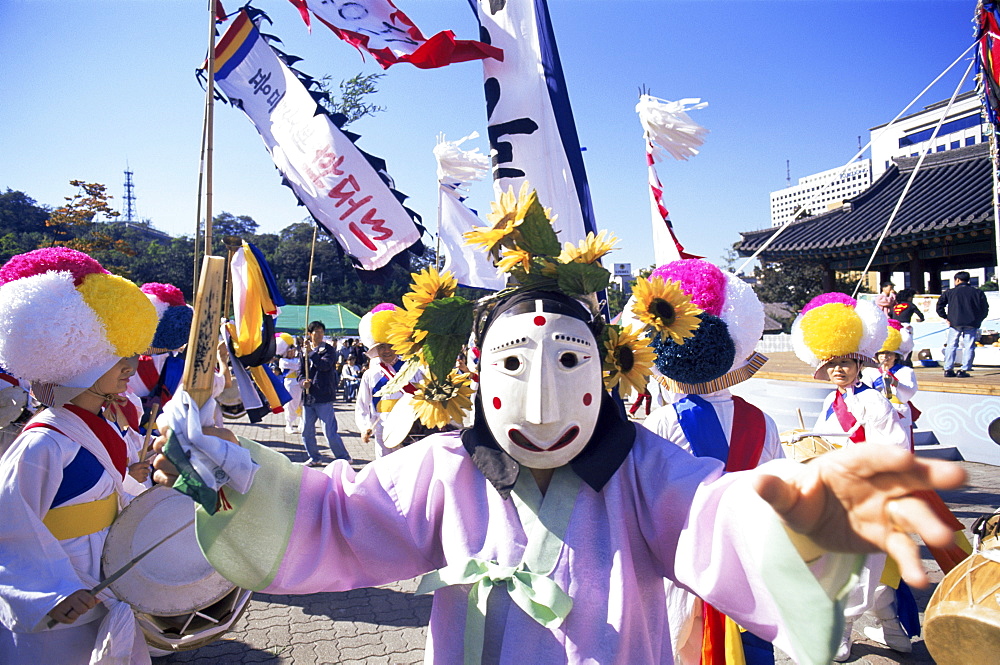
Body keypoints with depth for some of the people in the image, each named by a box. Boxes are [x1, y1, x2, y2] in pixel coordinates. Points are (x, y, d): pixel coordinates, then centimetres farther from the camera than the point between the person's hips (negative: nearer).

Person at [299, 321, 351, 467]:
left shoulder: (328, 349, -1)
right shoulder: (305, 350, 14)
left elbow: (325, 365, -19)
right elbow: (301, 371, 17)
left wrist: (310, 352, -21)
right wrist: (303, 381, -4)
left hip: (324, 397, -6)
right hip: (308, 397, 6)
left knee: (330, 431, -7)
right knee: (306, 431, 11)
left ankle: (344, 458, 6)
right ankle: (315, 458, 28)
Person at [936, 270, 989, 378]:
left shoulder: (950, 292, 4)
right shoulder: (977, 292, 7)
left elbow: (939, 305, -1)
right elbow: (985, 309, 7)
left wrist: (945, 317, 5)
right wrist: (978, 320, 15)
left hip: (955, 323, 0)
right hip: (972, 324, 0)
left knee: (951, 346, 7)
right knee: (969, 347, 3)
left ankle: (948, 369, 4)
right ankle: (964, 370, -4)